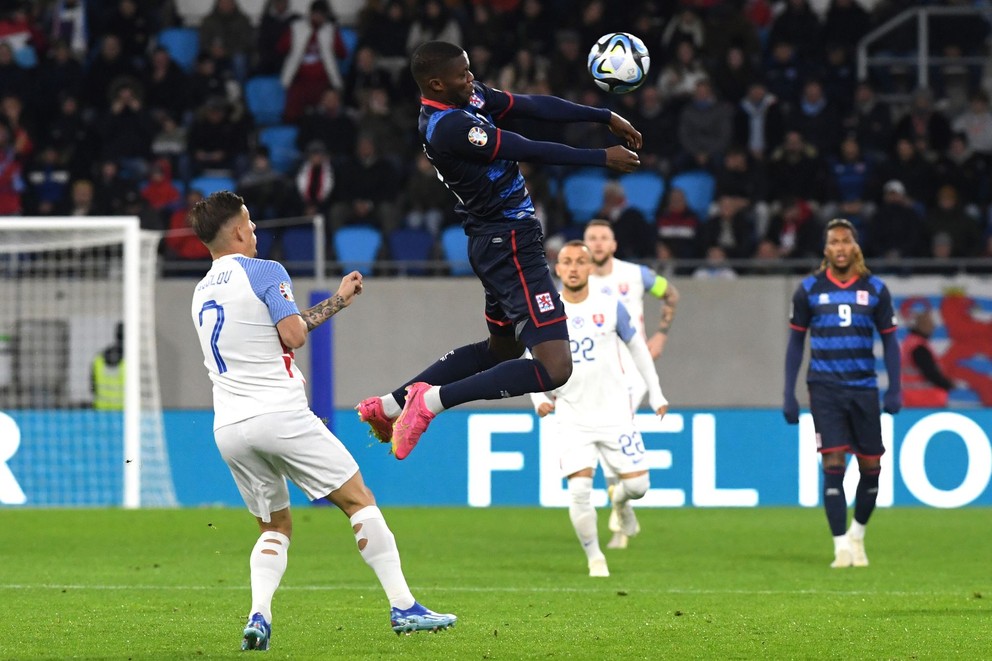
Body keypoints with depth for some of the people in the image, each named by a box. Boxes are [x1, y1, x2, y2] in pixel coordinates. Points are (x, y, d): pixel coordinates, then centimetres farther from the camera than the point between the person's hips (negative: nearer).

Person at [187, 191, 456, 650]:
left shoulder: (202, 293, 19)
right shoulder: (264, 272, -4)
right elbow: (294, 335, -12)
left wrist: (338, 300, 32)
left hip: (228, 429, 6)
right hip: (280, 416, -6)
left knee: (274, 527, 18)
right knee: (359, 500, 3)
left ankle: (258, 617, -5)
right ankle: (403, 607, -2)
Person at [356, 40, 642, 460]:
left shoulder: (469, 97, 5)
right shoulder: (448, 126, -23)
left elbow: (537, 107, 7)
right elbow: (532, 152, -19)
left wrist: (606, 118, 3)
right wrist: (602, 158, -12)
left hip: (497, 244, 11)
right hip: (511, 247, -11)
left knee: (502, 347, 29)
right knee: (553, 369, -15)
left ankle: (391, 405, 27)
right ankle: (434, 400, -13)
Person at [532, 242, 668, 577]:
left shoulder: (610, 306, -2)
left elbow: (637, 346, 11)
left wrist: (655, 392, 11)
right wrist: (539, 397, -7)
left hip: (614, 410, 0)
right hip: (572, 416, 0)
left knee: (637, 484, -4)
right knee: (579, 489, -14)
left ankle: (619, 499, 34)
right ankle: (594, 558, 4)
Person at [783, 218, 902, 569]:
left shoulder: (875, 289, 4)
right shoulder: (809, 289, 2)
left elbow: (889, 340, 9)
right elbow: (795, 342, 9)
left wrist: (895, 390, 0)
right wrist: (789, 395, 4)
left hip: (864, 388, 2)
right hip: (824, 387, -2)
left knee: (870, 467, 5)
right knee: (833, 464, -12)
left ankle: (857, 535, 28)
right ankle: (841, 547, -10)